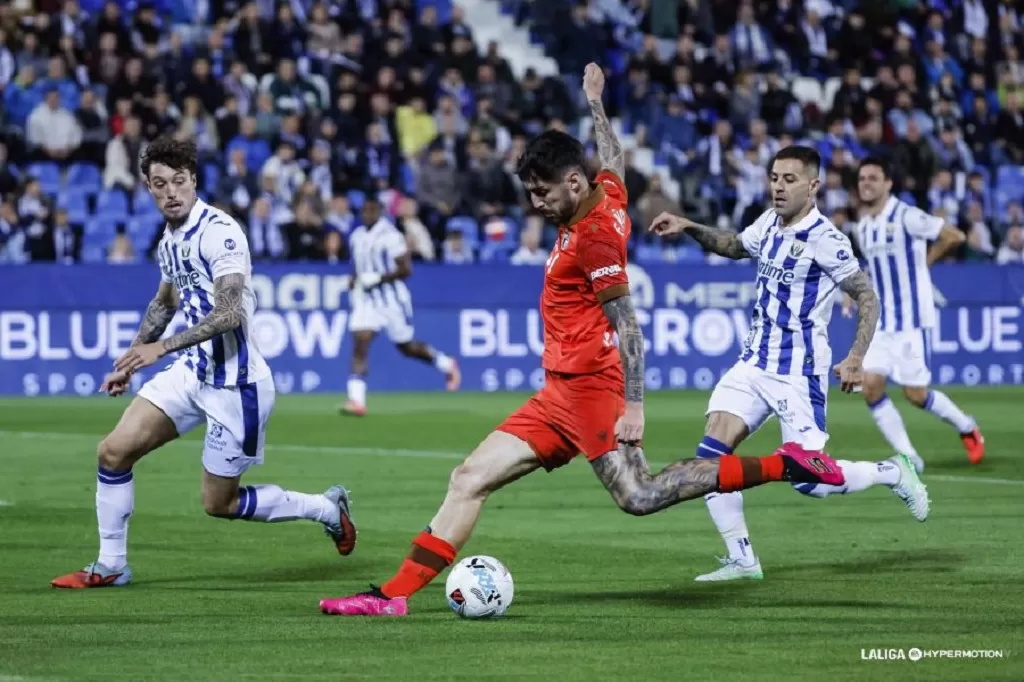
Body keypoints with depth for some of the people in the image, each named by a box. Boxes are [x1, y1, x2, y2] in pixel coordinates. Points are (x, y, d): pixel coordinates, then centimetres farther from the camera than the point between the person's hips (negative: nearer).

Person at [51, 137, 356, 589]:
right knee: (113, 451, -3)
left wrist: (162, 347, -30)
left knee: (218, 503, 2)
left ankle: (326, 510, 22)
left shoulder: (218, 232, -19)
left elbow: (229, 314, -28)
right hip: (193, 371, 8)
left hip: (235, 383, -8)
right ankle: (110, 566, 11)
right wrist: (130, 360, 25)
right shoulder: (170, 239, 8)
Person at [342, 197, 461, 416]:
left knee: (406, 347, 9)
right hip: (367, 299, 6)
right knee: (359, 344, -11)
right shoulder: (357, 237, 8)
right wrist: (355, 282, 4)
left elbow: (406, 269, -16)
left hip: (392, 299, -6)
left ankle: (447, 364, 35)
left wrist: (378, 279, -23)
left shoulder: (390, 236, -16)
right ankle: (356, 400, -15)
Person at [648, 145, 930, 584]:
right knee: (710, 455, -7)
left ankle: (893, 473, 18)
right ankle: (741, 560, 0)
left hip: (798, 375, -7)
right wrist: (689, 228, 13)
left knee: (809, 481, -8)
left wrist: (855, 359, -19)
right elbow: (734, 246, 27)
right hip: (754, 363, 7)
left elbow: (867, 297, -11)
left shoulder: (824, 239, -16)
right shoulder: (769, 223, 6)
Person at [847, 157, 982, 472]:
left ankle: (967, 428, 24)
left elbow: (954, 236, -13)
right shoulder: (862, 228, 10)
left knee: (915, 394, -4)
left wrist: (925, 261, -6)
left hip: (911, 321, -6)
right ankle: (908, 457, 0)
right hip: (879, 323, 7)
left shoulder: (906, 217, -12)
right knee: (870, 387, -9)